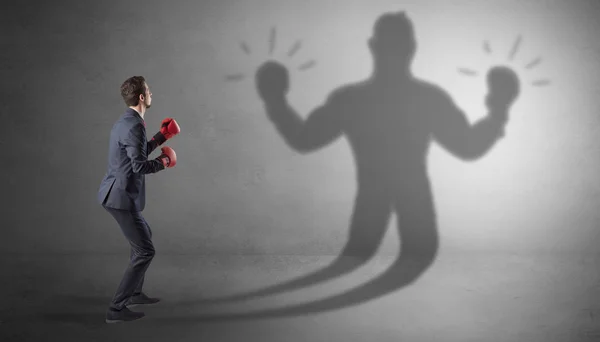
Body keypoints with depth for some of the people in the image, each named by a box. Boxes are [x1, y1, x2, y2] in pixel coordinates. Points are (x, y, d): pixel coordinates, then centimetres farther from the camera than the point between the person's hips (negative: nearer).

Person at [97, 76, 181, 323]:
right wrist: (163, 162, -9)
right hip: (121, 197, -11)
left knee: (144, 235, 27)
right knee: (145, 251, -6)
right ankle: (116, 308, -3)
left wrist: (161, 137, 24)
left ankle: (134, 293, 37)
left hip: (117, 193, 11)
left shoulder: (126, 122, 13)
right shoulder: (133, 126, -20)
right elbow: (140, 166, -26)